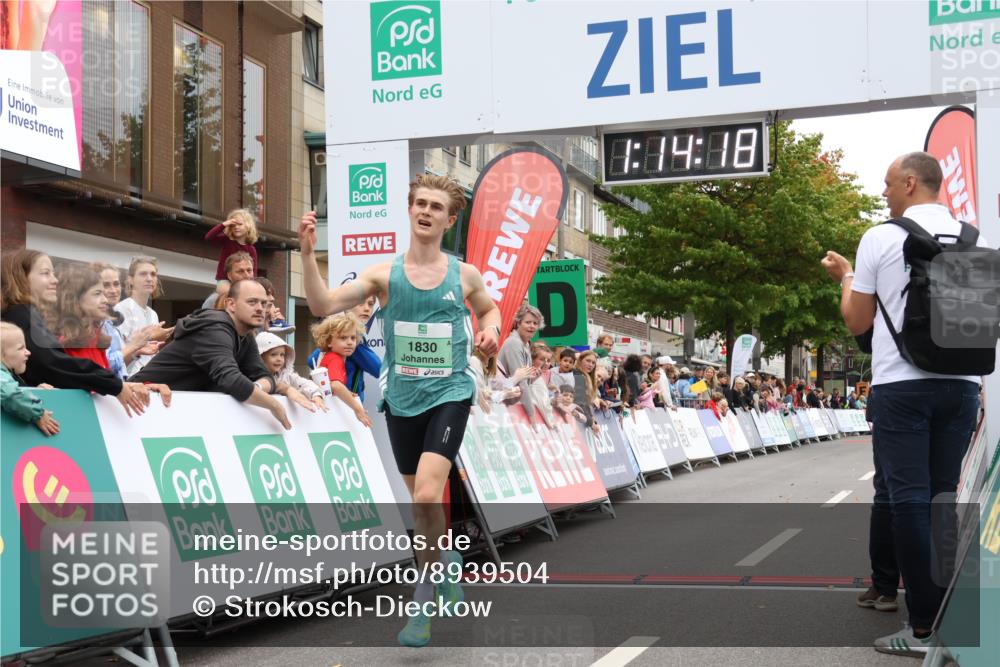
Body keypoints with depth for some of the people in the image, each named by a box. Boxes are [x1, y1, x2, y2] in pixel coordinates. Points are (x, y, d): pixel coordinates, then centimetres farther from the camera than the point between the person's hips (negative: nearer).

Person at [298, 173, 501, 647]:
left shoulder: (464, 275, 2)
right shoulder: (384, 274, -1)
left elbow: (489, 308, 22)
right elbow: (323, 305, -11)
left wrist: (490, 329, 0)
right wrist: (308, 253, -23)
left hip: (449, 395, -2)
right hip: (402, 400, 2)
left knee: (427, 496, -19)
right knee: (422, 503, 12)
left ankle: (425, 606, -5)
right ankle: (448, 561, 42)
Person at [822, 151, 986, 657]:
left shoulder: (880, 239, -2)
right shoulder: (976, 240, 8)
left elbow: (857, 322, 3)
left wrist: (845, 277, 19)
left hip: (901, 383, -4)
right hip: (961, 383, 4)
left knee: (906, 497, -2)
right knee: (942, 499, 9)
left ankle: (924, 627, -2)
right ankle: (947, 614, 9)